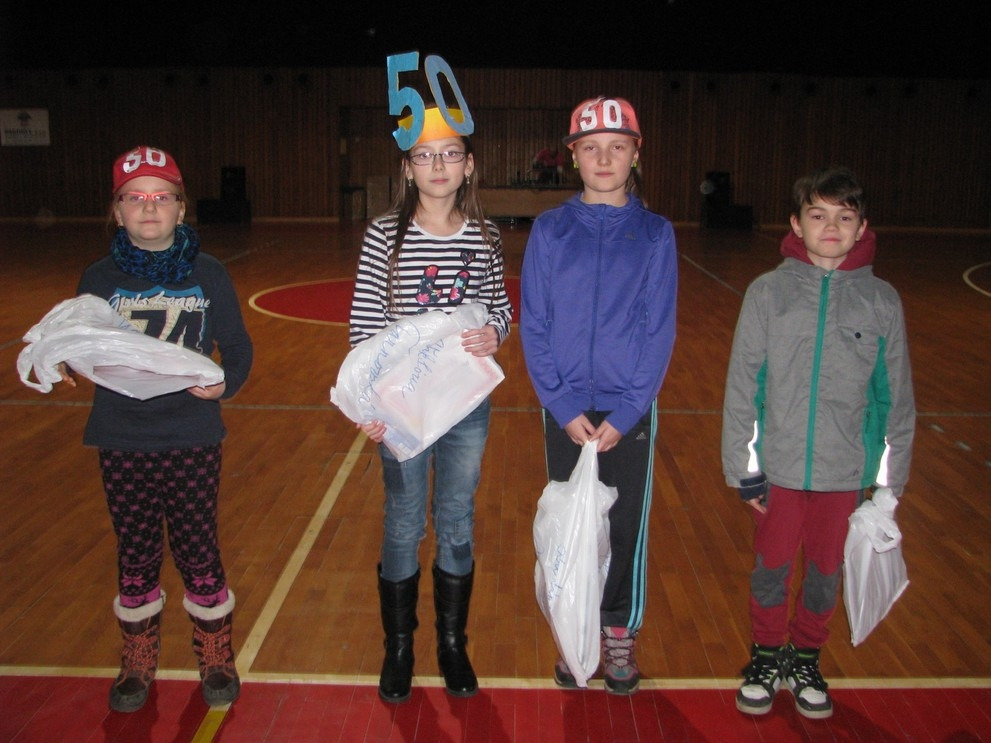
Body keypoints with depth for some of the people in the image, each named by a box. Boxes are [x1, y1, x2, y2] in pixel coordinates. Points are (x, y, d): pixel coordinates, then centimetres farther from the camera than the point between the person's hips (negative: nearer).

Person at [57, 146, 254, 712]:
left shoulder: (208, 274, -1)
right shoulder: (99, 278, 2)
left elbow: (237, 347, 2)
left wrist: (224, 384, -17)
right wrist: (70, 368, -15)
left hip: (193, 438, -1)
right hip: (122, 441, 2)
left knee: (198, 549, 6)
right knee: (136, 554, 13)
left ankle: (216, 659, 28)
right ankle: (139, 662, 34)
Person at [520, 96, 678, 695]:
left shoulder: (656, 234, 0)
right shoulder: (550, 231, 0)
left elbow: (659, 331, -4)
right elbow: (534, 326, -2)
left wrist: (624, 414, -12)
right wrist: (565, 408, -11)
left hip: (631, 410, 0)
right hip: (565, 411, 1)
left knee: (627, 526, 8)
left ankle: (620, 634, 27)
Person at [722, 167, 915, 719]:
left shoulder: (882, 301, -1)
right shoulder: (769, 292, -4)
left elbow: (897, 397, 4)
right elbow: (742, 386, -2)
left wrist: (892, 477, 5)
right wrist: (743, 467, -3)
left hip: (846, 470, 1)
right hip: (778, 465, -1)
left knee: (826, 571, 14)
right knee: (773, 566, 12)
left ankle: (807, 657, 37)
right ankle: (768, 655, 35)